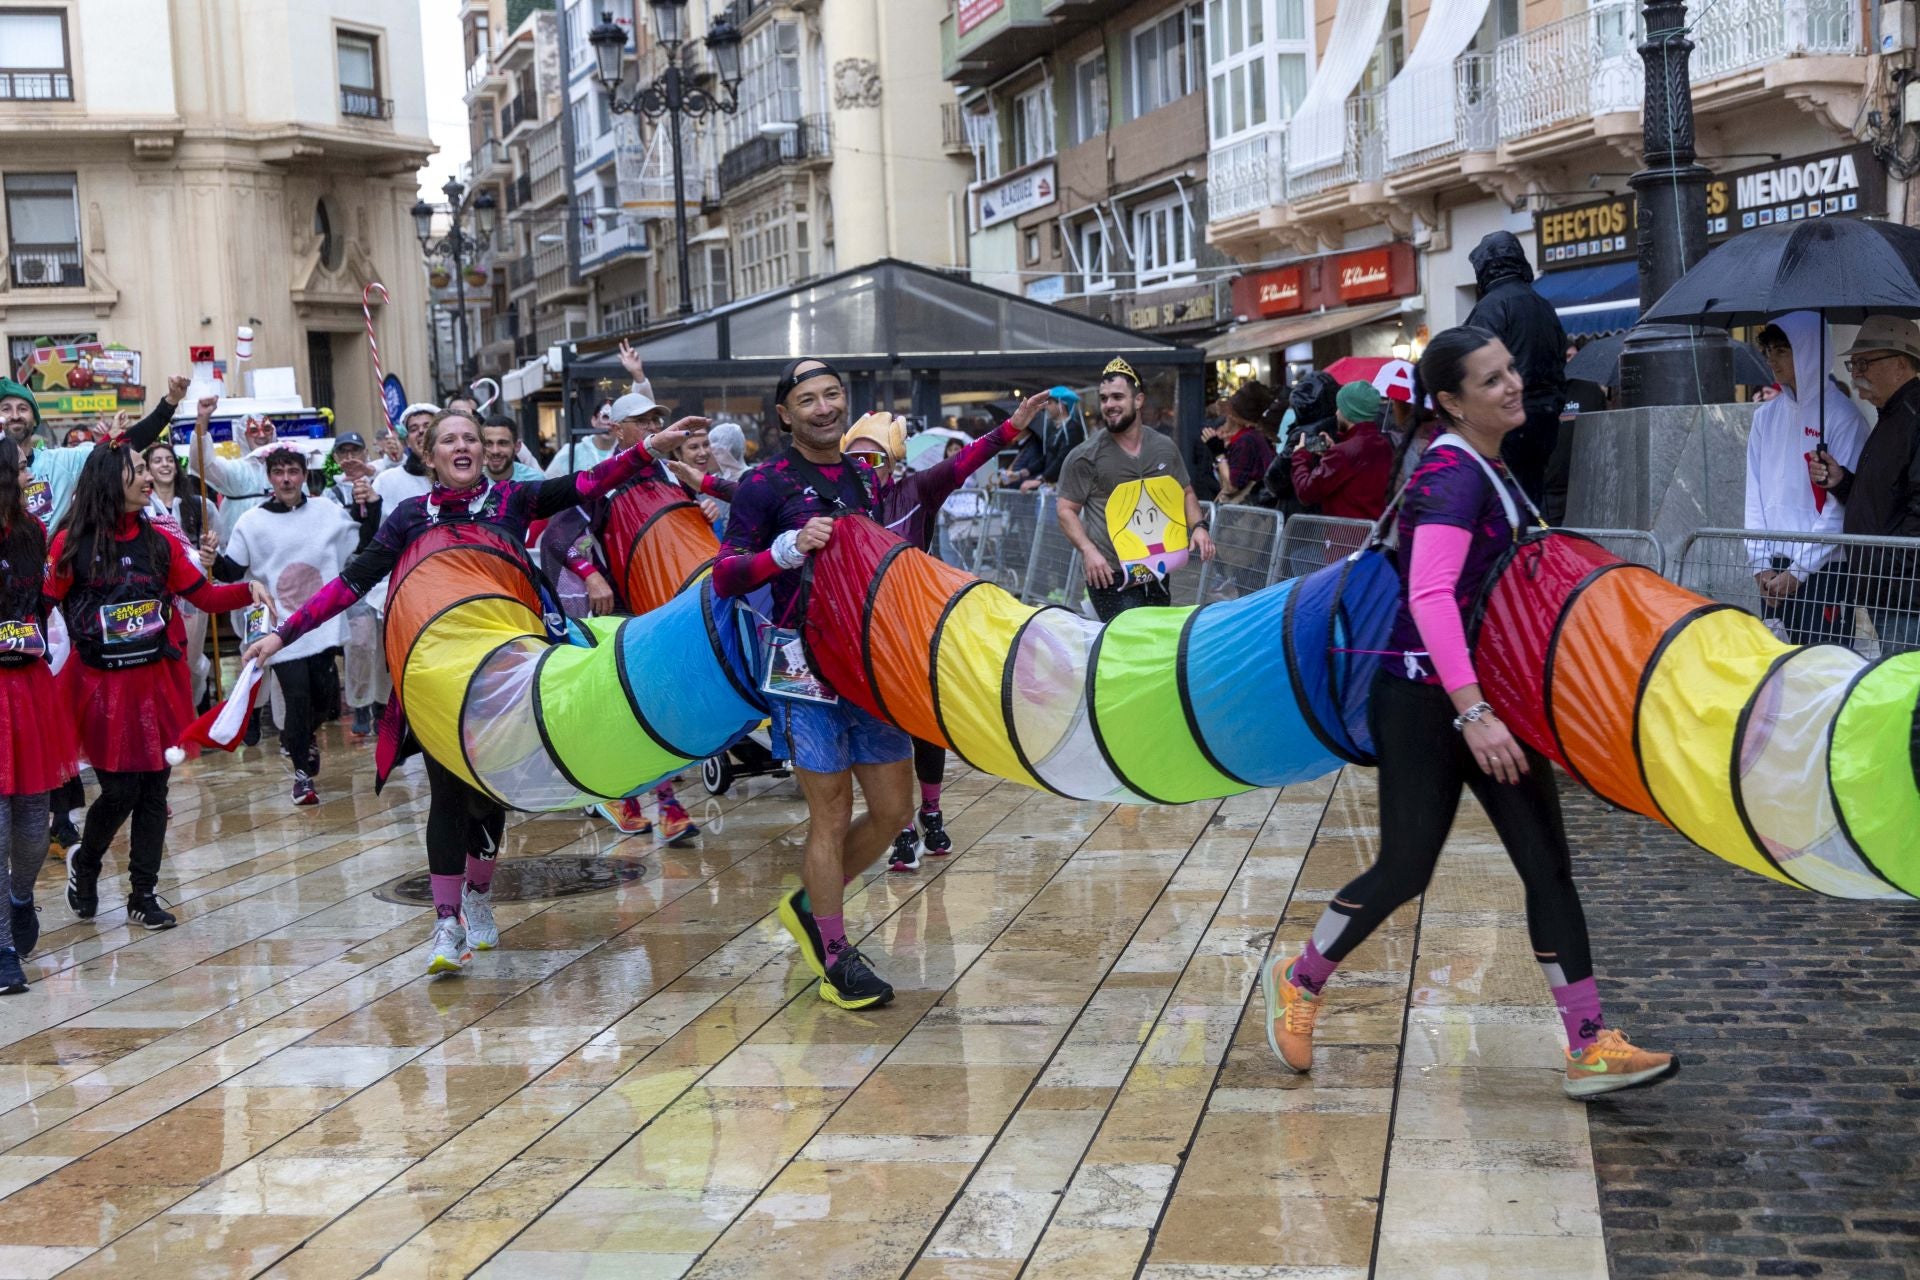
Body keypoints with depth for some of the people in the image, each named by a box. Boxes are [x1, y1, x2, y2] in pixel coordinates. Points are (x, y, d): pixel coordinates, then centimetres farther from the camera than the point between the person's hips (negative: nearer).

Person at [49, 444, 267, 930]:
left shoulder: (159, 542, 6)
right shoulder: (72, 543, -5)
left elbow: (206, 597, 5)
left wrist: (248, 591, -11)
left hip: (156, 680, 4)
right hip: (102, 684, -4)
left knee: (153, 788, 5)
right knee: (120, 790, -4)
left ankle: (143, 894, 16)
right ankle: (84, 864, 27)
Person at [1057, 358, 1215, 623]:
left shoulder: (1165, 448, 10)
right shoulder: (1086, 457, -4)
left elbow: (1186, 493, 20)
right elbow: (1066, 510, -3)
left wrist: (1198, 526, 1)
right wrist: (1088, 550, -18)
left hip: (1157, 576, 5)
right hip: (1112, 578, -5)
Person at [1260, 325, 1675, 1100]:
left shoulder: (1490, 468, 11)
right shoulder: (1452, 474, -19)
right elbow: (1430, 595, -31)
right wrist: (1472, 714, -37)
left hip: (1487, 694, 9)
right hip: (1426, 703, -9)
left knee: (1548, 865, 2)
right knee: (1405, 870, 1)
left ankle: (1589, 1048, 3)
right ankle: (1298, 981, 26)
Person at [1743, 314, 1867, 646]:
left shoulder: (1841, 416, -6)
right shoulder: (1766, 416, 12)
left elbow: (1841, 504, -10)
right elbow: (1755, 494, 11)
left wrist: (1799, 570, -12)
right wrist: (1760, 563, 1)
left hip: (1825, 570, -5)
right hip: (1774, 573, 5)